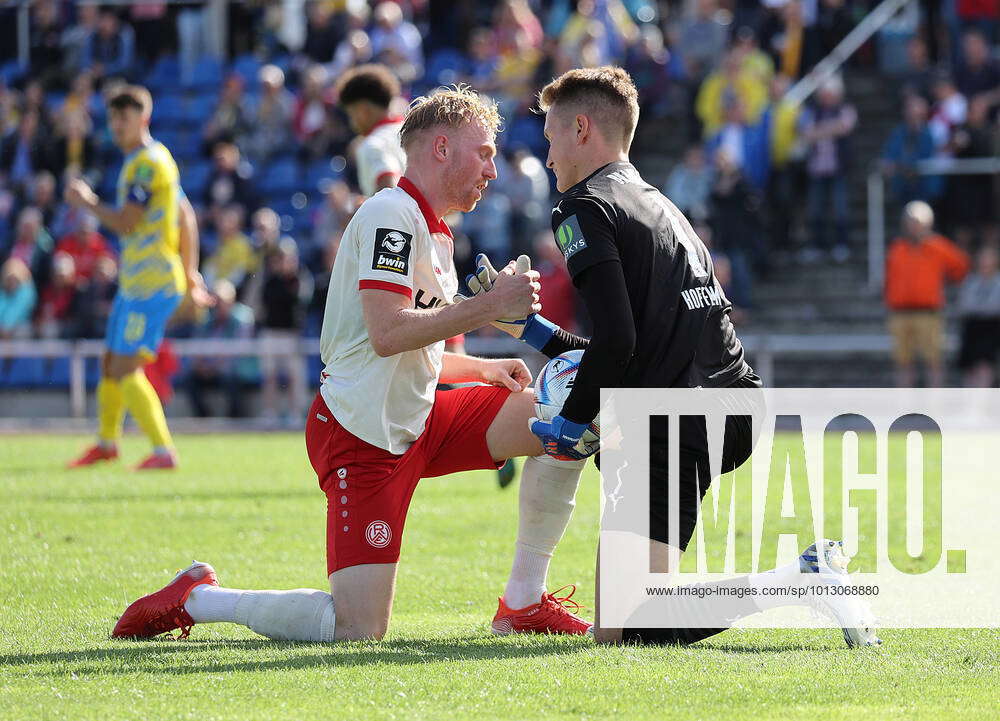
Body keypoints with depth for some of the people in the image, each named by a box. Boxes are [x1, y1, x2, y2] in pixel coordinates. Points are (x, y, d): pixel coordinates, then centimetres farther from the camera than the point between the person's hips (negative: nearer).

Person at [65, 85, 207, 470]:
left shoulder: (147, 162, -14)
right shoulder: (151, 159, 18)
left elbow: (124, 222, -18)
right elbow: (186, 216, 24)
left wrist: (86, 201, -3)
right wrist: (190, 273, 26)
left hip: (152, 283, -10)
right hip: (135, 280, 10)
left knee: (125, 368, -13)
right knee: (111, 363, 19)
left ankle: (164, 450, -14)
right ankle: (107, 442, 34)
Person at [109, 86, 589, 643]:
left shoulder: (434, 232, 19)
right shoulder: (392, 214, -14)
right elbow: (387, 334, -26)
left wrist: (483, 369, 15)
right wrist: (490, 306, -23)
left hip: (416, 422, 10)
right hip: (364, 435, -10)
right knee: (358, 628, -17)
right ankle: (195, 598, 3)